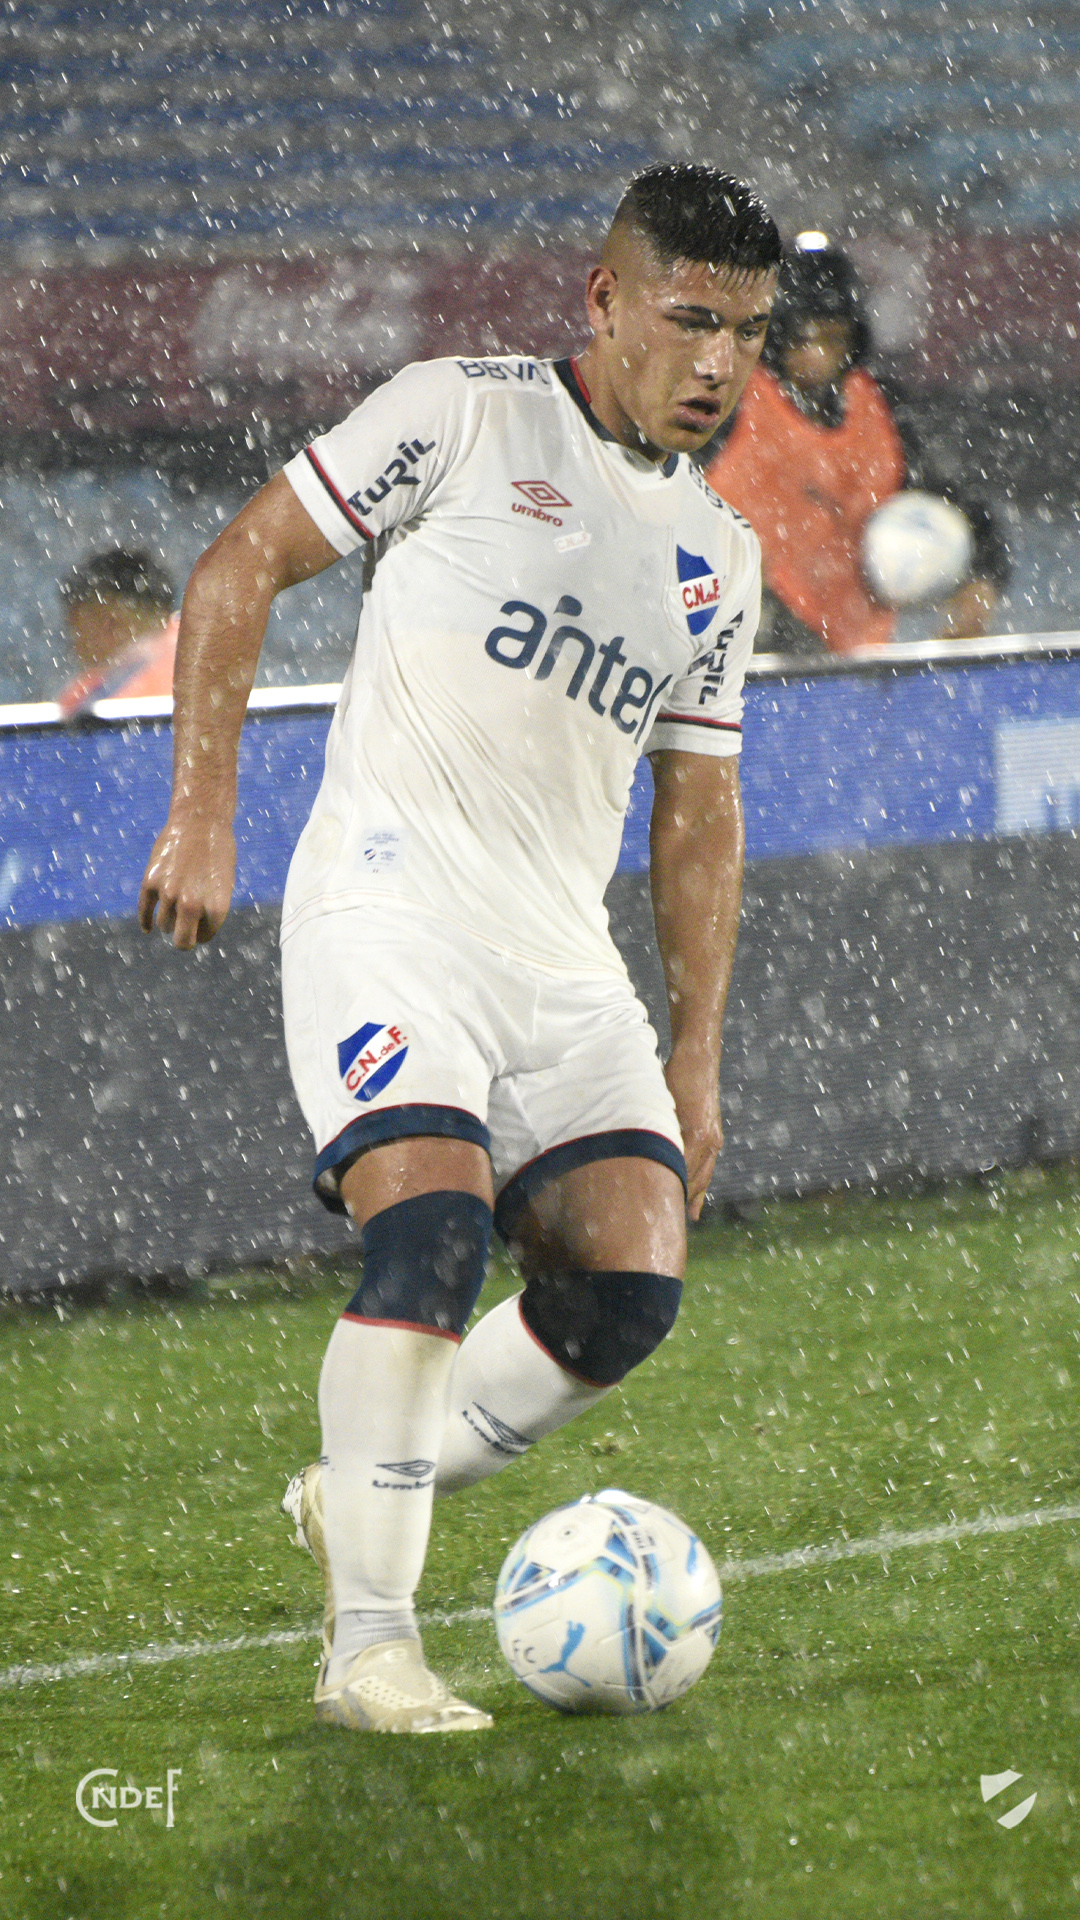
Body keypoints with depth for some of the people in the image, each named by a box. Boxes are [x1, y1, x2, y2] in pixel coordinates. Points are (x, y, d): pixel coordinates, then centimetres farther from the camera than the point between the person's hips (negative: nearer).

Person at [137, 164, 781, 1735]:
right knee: (436, 1233, -25)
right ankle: (367, 1646, -17)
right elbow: (241, 567, 0)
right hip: (388, 911, -6)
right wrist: (203, 814, -8)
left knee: (633, 1284, -10)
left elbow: (699, 809, 22)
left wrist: (697, 1054, 16)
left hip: (564, 959, 6)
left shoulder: (717, 557, 16)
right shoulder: (465, 416, -1)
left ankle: (364, 1501, 12)